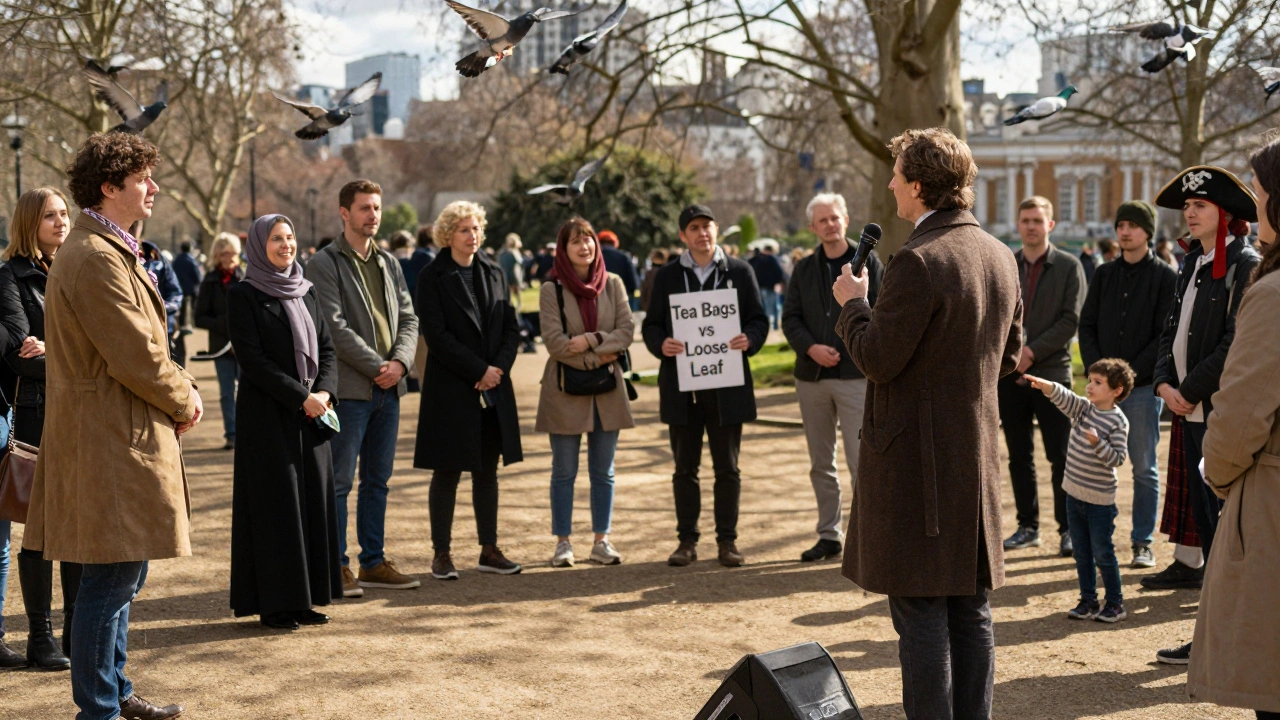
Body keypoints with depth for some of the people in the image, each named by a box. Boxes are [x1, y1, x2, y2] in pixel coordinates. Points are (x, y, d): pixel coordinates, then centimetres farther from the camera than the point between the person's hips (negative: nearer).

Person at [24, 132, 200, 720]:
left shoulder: (112, 251, 18)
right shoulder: (97, 258, -18)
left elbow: (144, 342, 21)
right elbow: (134, 356, -21)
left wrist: (181, 387, 4)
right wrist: (182, 400, -5)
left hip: (122, 437, 11)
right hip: (111, 441, -11)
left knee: (122, 574, 18)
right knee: (112, 578, -4)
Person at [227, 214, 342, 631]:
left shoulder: (305, 292, 13)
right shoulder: (244, 296, -6)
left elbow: (326, 347, 10)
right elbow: (252, 358, -13)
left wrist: (324, 392, -8)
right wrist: (300, 397, -17)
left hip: (311, 412, 6)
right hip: (267, 415, -6)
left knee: (313, 498, 6)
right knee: (275, 503, -3)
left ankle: (303, 597, 14)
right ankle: (274, 604, 4)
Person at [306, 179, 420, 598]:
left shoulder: (389, 263, 16)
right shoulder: (325, 264, -5)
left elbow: (408, 318, 12)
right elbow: (335, 327, -13)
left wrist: (400, 362, -6)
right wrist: (376, 366, -14)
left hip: (388, 388, 7)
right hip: (349, 387, -7)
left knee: (378, 480, 12)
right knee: (339, 481, -2)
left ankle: (374, 563, 19)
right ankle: (337, 567, 4)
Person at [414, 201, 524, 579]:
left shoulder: (494, 274, 11)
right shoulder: (433, 277, -4)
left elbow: (511, 328, 9)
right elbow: (436, 335, -12)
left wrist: (499, 368, -8)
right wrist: (479, 370, -15)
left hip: (494, 389, 5)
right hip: (451, 388, -5)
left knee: (487, 471, 9)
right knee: (447, 473, 0)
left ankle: (489, 550, 16)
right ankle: (442, 553, 8)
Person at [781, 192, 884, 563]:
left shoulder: (868, 262, 2)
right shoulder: (804, 269, 12)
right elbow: (790, 319, 7)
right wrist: (812, 348, -11)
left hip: (855, 375, -4)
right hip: (812, 375, 4)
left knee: (861, 462, -8)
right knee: (820, 464, 10)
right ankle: (829, 535, 19)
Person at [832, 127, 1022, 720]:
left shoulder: (919, 261, -19)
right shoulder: (1000, 256, 8)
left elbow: (877, 359, -19)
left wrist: (854, 304, -2)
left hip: (916, 457, -8)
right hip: (977, 452, 8)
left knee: (920, 612, -2)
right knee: (971, 611, 15)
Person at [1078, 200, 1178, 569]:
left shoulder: (1165, 276, -1)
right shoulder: (1103, 274, 11)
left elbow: (1166, 335, -7)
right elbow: (1087, 325, 9)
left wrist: (1133, 373, -14)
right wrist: (1096, 370, -5)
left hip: (1143, 386, -4)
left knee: (1145, 468, 2)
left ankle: (1143, 542, 9)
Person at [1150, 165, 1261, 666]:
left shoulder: (1245, 265, -11)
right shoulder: (1194, 263, 15)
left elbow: (1235, 345, -17)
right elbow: (1172, 330, 16)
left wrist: (1190, 392, -14)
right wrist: (1165, 383, 0)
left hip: (1224, 415, -8)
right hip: (1193, 414, 8)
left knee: (1224, 527, -4)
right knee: (1206, 523, 12)